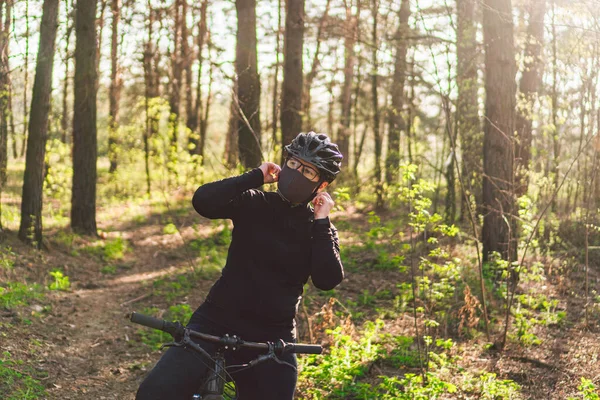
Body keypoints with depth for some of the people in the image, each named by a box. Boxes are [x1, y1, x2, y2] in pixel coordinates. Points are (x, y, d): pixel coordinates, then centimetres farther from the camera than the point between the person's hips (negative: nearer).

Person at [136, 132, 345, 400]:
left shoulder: (320, 229, 4)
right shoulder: (254, 203, 0)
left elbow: (328, 280, -13)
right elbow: (203, 202, -18)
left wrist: (321, 221, -12)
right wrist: (256, 176, -13)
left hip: (271, 341, 1)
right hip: (217, 324, -1)